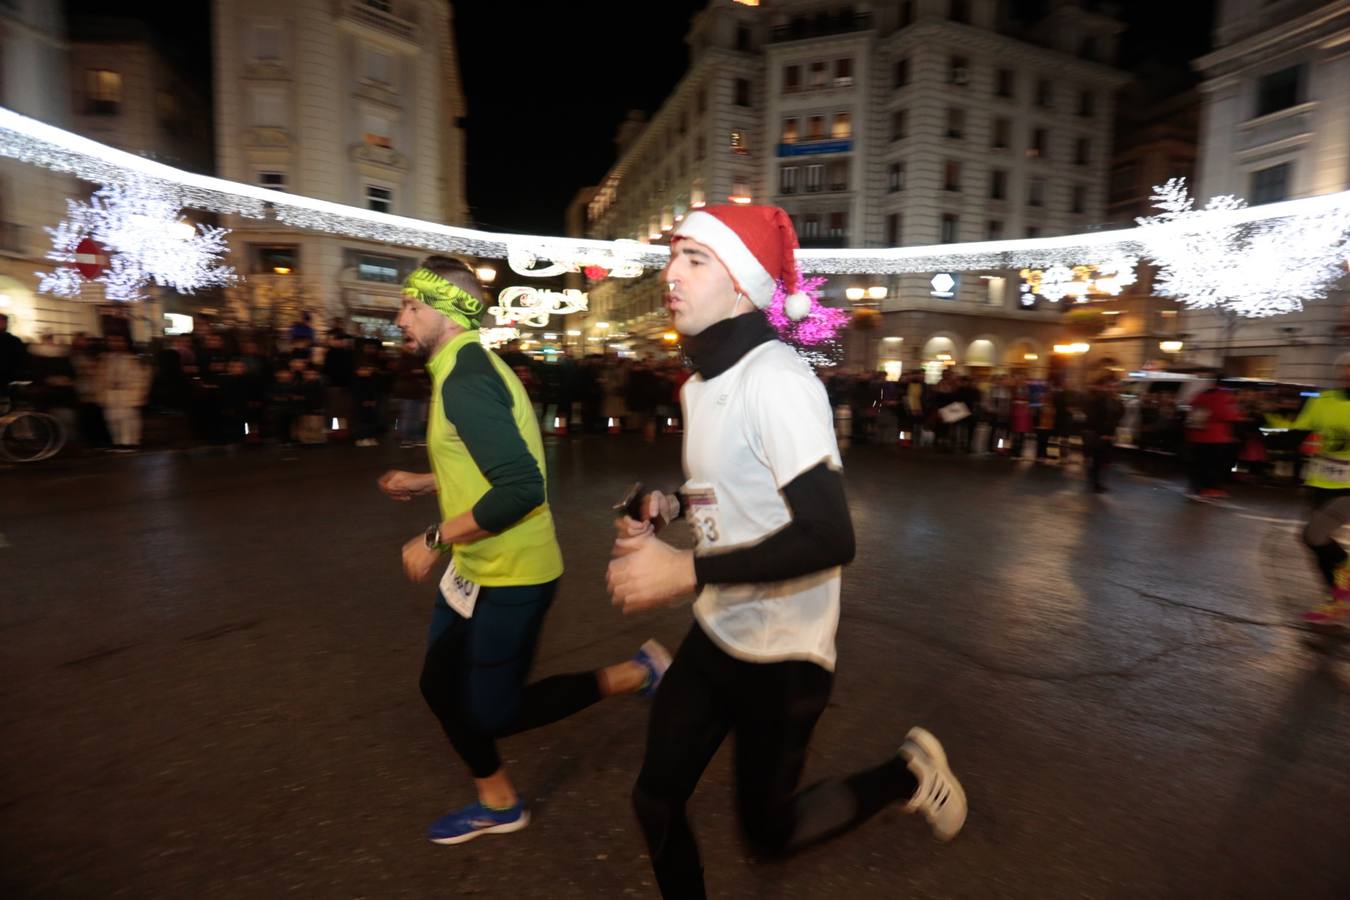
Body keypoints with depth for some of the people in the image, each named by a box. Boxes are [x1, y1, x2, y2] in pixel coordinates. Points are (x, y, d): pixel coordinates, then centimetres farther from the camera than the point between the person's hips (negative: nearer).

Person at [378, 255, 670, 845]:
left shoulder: (464, 380, -23)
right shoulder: (466, 369, 9)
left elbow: (521, 489, -31)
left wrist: (435, 539, -21)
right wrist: (422, 483, 19)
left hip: (509, 575, -10)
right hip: (479, 568, 10)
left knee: (493, 711, 4)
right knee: (441, 686, 19)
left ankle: (633, 675, 14)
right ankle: (498, 804, 39)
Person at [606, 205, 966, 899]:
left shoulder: (776, 380, -23)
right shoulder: (699, 384, 6)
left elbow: (828, 537, -29)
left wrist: (686, 572, -27)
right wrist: (667, 506, -1)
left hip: (780, 654, -7)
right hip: (714, 634, 8)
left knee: (768, 830, 14)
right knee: (655, 801, 15)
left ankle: (904, 774, 35)